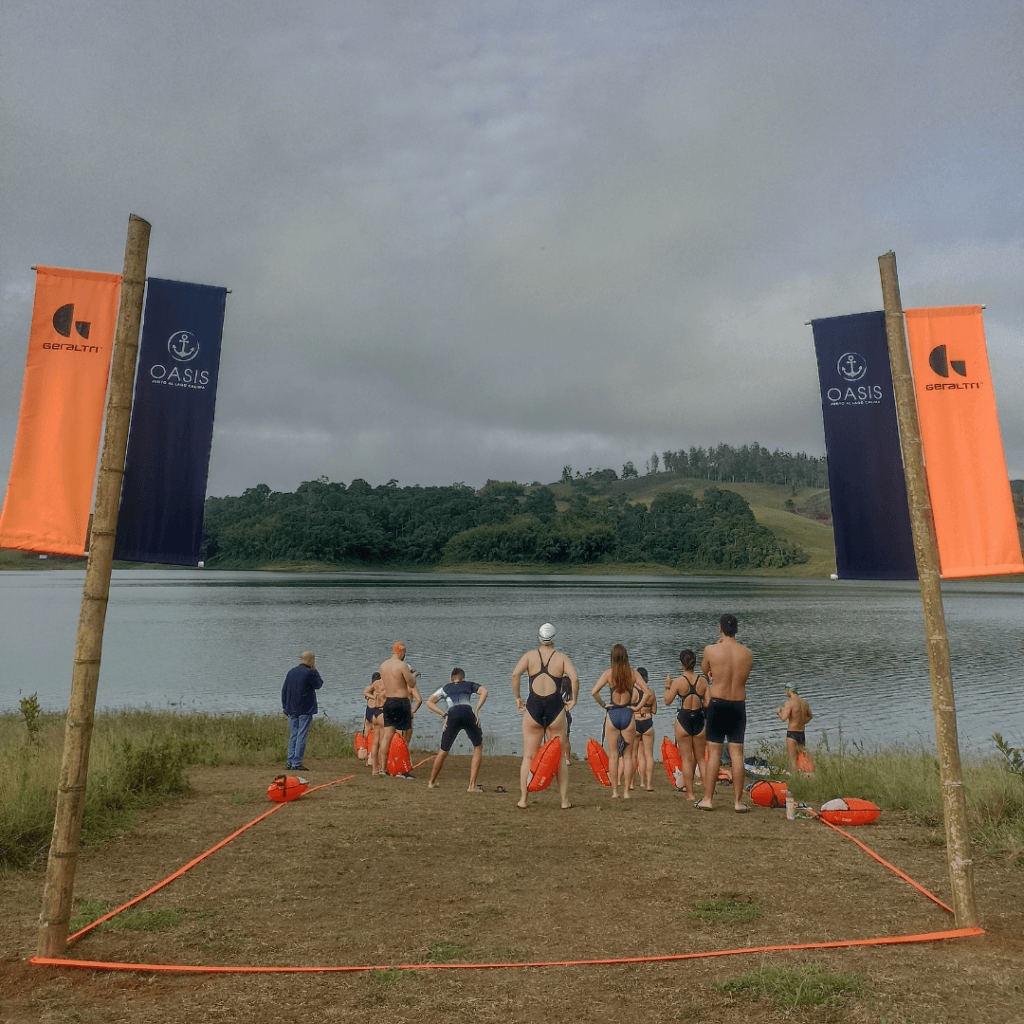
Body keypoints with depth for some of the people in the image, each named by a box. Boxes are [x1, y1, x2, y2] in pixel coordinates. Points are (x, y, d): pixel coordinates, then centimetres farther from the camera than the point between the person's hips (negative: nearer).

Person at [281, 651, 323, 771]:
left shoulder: (291, 672, 9)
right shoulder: (309, 673, -12)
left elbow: (284, 690, 13)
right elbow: (318, 685, 2)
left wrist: (285, 706, 19)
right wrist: (314, 670, 7)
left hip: (292, 710, 7)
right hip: (305, 710, -6)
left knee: (293, 736, 11)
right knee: (301, 736, -3)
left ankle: (289, 762, 10)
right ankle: (297, 763, -4)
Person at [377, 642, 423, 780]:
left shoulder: (383, 665, 8)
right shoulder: (402, 665, -13)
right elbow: (412, 684, -10)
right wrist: (413, 675, 11)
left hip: (388, 702, 7)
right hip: (401, 702, -7)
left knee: (387, 736, 10)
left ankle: (382, 768, 13)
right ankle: (401, 770, 0)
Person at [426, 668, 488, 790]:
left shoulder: (445, 688, 32)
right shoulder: (469, 685, 31)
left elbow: (429, 702, 20)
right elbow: (484, 691, 12)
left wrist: (444, 715, 13)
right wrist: (476, 711, 8)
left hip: (452, 716, 1)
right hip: (467, 713, -1)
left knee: (443, 751, 21)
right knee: (478, 747, 18)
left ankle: (431, 782, 37)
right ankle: (472, 785, 11)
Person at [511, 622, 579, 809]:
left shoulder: (529, 655, 4)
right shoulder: (561, 657, 3)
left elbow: (515, 674, -12)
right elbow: (575, 678, -12)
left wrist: (517, 698, -3)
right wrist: (573, 700, 0)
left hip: (533, 708, 1)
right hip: (555, 708, -1)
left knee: (529, 757, 9)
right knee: (560, 758, 9)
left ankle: (523, 799, 8)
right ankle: (565, 801, 11)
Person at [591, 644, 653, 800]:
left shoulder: (608, 673, -6)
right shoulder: (633, 673, -2)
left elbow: (594, 692, -14)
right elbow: (647, 692, -8)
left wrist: (603, 704, -1)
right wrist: (637, 706, 0)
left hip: (613, 715, -1)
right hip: (628, 715, 1)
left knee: (613, 756, 8)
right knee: (628, 756, 9)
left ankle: (615, 791, 9)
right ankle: (626, 791, 9)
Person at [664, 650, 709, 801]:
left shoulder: (678, 681, -12)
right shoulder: (703, 681, -3)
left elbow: (667, 701, -7)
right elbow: (707, 704, -1)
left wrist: (667, 686, 7)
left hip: (683, 720, -3)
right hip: (699, 719, 3)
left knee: (686, 759, 6)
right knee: (700, 758, 16)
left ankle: (689, 793, 8)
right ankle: (707, 791, 14)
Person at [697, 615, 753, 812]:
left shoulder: (711, 650, -9)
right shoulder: (747, 653, 0)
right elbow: (742, 677, 12)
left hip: (717, 704, -2)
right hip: (739, 705, 2)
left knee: (714, 753, 4)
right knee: (737, 754, 7)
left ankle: (708, 799, 9)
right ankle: (738, 802, 11)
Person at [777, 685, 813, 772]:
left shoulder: (789, 702, -15)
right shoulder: (804, 702, 9)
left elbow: (783, 718, -23)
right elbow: (809, 716, 26)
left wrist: (778, 711, -5)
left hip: (792, 734, -7)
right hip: (802, 734, 7)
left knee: (793, 760, -6)